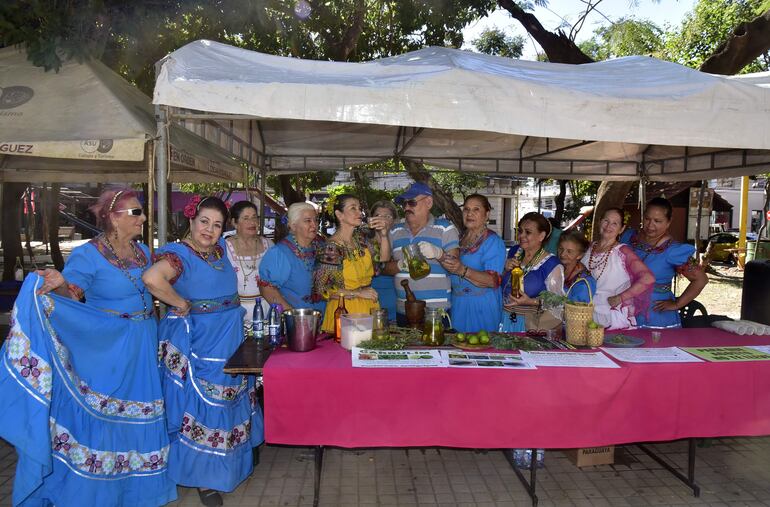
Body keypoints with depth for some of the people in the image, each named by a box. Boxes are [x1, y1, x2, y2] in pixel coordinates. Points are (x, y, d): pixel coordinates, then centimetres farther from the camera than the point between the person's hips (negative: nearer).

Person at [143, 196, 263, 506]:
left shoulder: (220, 250, 7)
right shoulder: (179, 254, -16)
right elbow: (152, 278, -37)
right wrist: (181, 304, -25)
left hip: (229, 341, 8)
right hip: (196, 343, -8)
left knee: (227, 401, 19)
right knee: (201, 407, 2)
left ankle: (227, 463, 39)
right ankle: (203, 477, 20)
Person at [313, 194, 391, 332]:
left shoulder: (360, 238, 4)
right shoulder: (330, 248, -16)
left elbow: (383, 258, 7)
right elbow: (320, 288, -15)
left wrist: (383, 235, -11)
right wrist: (357, 293, -16)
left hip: (368, 306, 6)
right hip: (344, 309, -6)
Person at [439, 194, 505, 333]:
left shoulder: (493, 241, -9)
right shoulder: (459, 238, 12)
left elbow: (493, 280, -21)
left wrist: (462, 270, -32)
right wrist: (442, 260, 3)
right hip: (457, 306, 6)